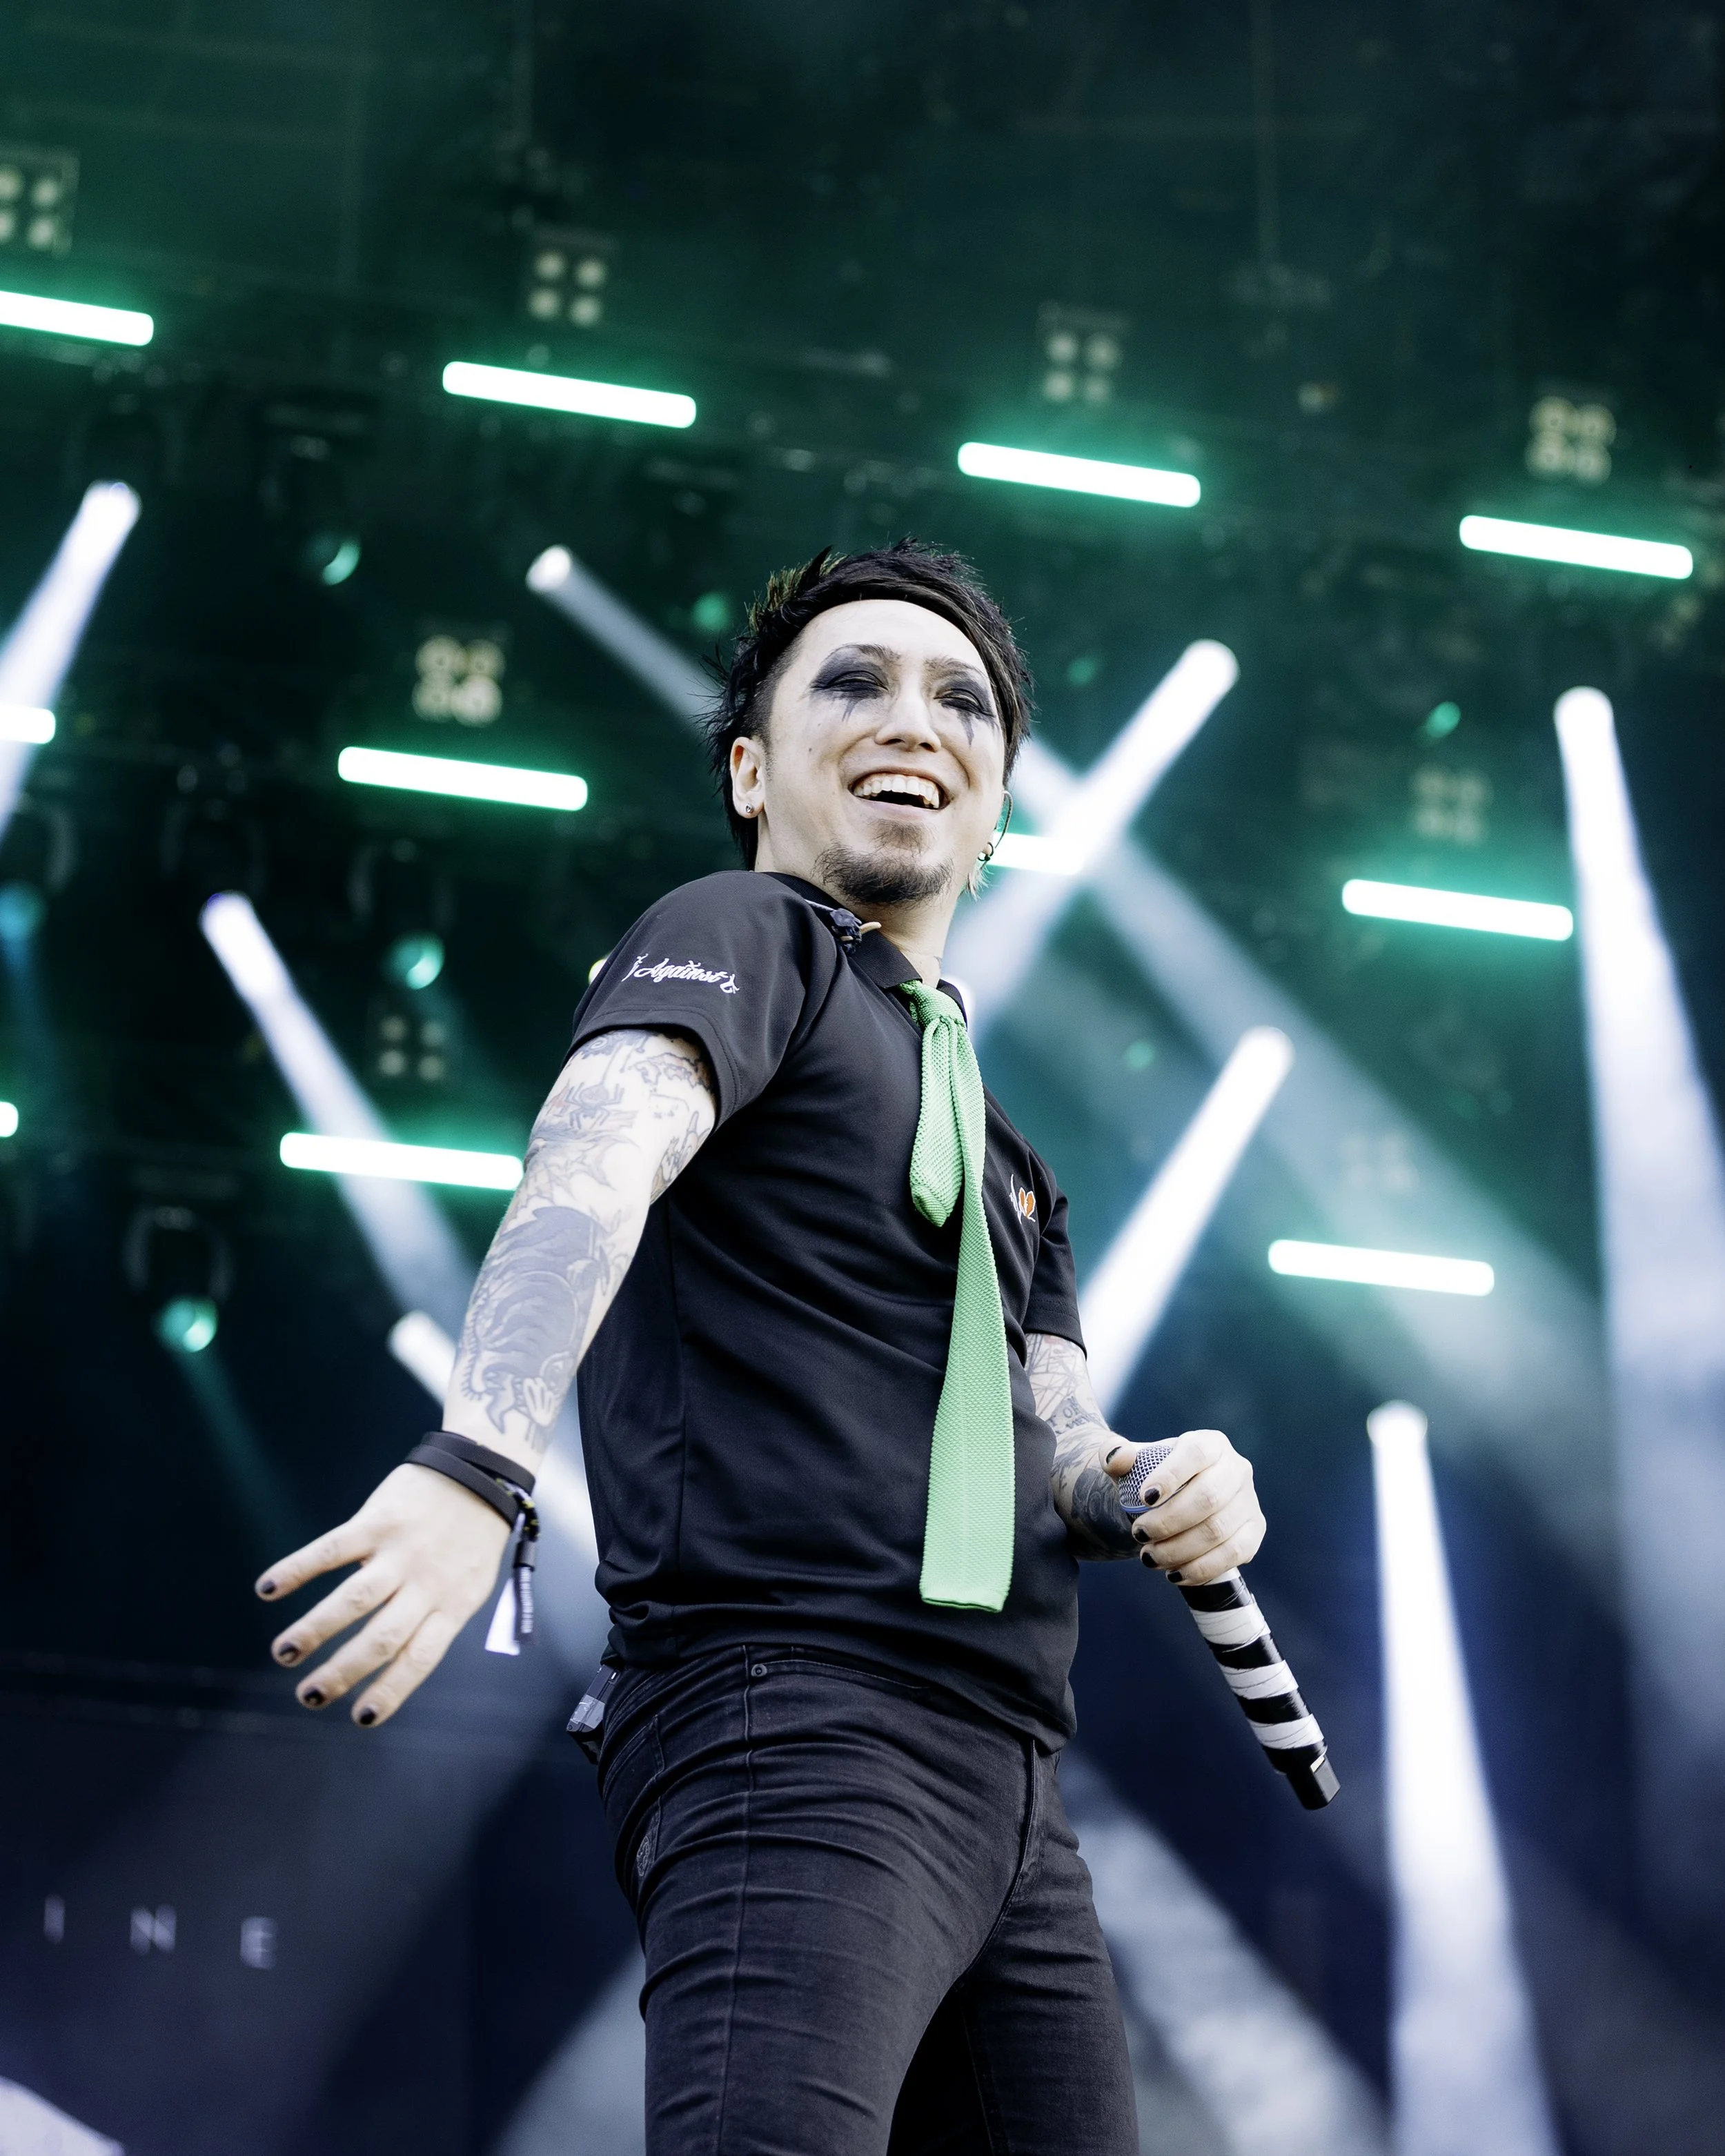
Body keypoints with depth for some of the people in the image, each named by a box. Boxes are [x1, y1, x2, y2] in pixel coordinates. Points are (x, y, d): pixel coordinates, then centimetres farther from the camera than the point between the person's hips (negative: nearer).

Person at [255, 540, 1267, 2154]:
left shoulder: (1001, 1153, 29)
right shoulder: (746, 933, 4)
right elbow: (591, 1166, -16)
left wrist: (1162, 1487, -2)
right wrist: (476, 1465, -35)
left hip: (1002, 1785, 9)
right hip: (796, 1721, -9)